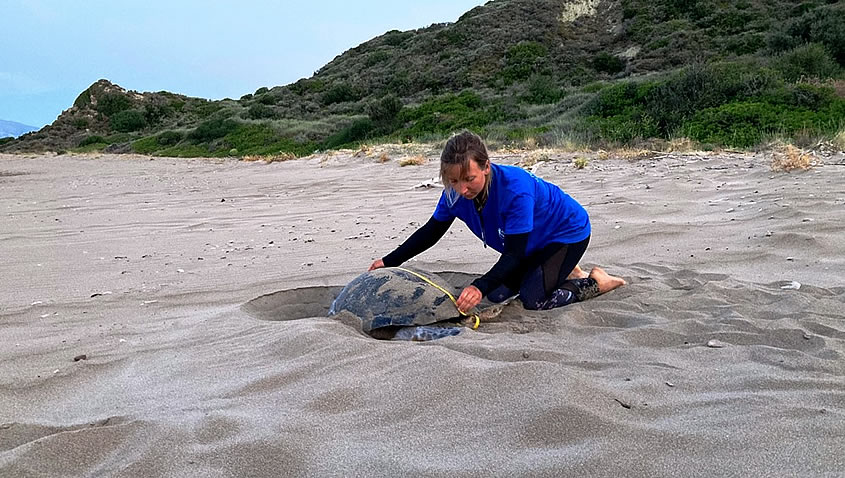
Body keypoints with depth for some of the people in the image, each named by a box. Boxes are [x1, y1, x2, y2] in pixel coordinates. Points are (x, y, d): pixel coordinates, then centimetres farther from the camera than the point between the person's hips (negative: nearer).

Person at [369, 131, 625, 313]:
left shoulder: (516, 189, -40)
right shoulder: (455, 192, -20)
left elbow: (514, 253, -37)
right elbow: (430, 232, -4)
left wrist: (480, 287, -51)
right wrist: (390, 262, -10)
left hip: (569, 232, -8)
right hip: (532, 243, 8)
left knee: (534, 300, -21)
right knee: (497, 294, 7)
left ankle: (595, 281, 3)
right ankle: (563, 271, 24)